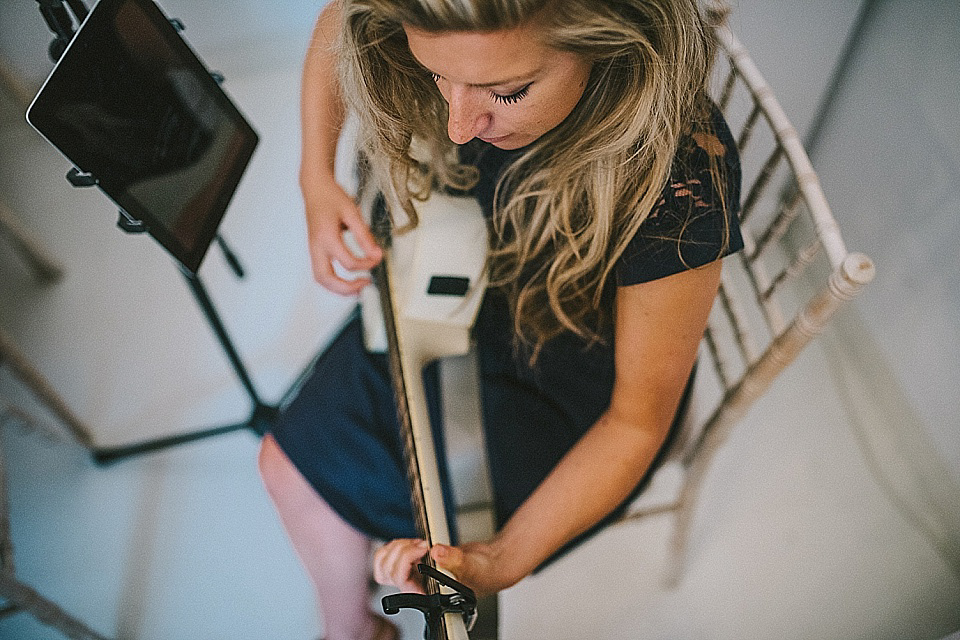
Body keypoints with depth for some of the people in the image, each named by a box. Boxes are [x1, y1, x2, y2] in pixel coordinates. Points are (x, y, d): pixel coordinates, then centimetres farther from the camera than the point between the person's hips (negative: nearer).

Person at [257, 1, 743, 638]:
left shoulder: (679, 180, -40)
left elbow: (638, 421, -27)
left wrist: (502, 560, -37)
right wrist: (317, 179, -9)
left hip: (577, 392, -4)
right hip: (465, 304, 5)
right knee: (291, 460, 7)